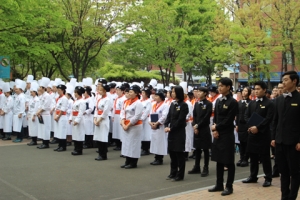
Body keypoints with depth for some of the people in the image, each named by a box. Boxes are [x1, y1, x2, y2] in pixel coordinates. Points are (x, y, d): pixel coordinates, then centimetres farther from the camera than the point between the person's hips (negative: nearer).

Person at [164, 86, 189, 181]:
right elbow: (169, 116, 9)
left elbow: (180, 120, -15)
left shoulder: (184, 105, -11)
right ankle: (173, 173, 22)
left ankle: (180, 175, 9)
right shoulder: (172, 104, 10)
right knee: (171, 152, 11)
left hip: (179, 132, -7)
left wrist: (171, 128, -15)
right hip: (171, 131, 7)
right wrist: (166, 126, -7)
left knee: (179, 153, 0)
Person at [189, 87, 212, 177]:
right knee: (197, 148, 11)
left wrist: (198, 126, -13)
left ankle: (206, 168, 7)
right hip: (196, 129, 6)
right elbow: (194, 116, 10)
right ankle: (197, 167, 18)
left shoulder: (209, 104, -7)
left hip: (205, 129, -6)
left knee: (205, 149, 1)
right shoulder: (196, 104, 12)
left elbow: (206, 118, -13)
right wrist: (194, 126, -5)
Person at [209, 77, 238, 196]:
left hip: (227, 135, -7)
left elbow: (228, 120, -15)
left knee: (229, 161, 2)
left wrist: (216, 127, -7)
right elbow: (215, 117, 12)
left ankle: (229, 186, 11)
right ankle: (219, 185, 23)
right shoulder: (218, 101, 11)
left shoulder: (233, 102, -11)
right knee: (219, 160, 13)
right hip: (217, 134, 7)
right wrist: (214, 130, -3)